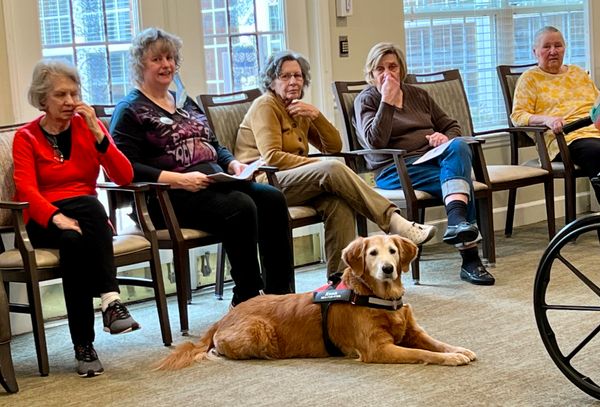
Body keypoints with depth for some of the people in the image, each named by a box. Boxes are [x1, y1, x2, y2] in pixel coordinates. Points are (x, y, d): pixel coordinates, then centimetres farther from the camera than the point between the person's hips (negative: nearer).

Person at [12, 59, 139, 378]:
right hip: (44, 223, -2)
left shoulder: (89, 127, 11)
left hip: (88, 217, 2)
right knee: (72, 239, -37)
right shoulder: (26, 137, 4)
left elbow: (124, 177, -1)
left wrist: (96, 132, -11)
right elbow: (27, 192, -11)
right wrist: (58, 218, -30)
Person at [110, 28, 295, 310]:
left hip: (214, 182, 7)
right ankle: (247, 298, -20)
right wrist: (179, 179, -20)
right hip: (169, 197, -7)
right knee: (240, 207, -31)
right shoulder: (130, 110, 2)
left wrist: (233, 164, 5)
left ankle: (281, 293, -18)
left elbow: (215, 146, 29)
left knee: (272, 199, -18)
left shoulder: (185, 103, 25)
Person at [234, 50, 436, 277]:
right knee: (333, 170, -29)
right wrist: (320, 165, -15)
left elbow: (334, 146, 17)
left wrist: (315, 115, 1)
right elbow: (271, 158, -14)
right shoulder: (265, 106, -1)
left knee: (339, 202, -26)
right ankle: (394, 222, -30)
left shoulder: (298, 110, 23)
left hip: (293, 184, 7)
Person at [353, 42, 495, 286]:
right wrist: (388, 101, -13)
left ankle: (457, 222, -47)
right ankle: (469, 259, -40)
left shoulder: (418, 95, 23)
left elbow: (452, 127, 23)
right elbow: (375, 141, -10)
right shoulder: (366, 100, 8)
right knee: (462, 180, -31)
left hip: (434, 160, 5)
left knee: (458, 146, -32)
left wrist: (446, 138, -1)